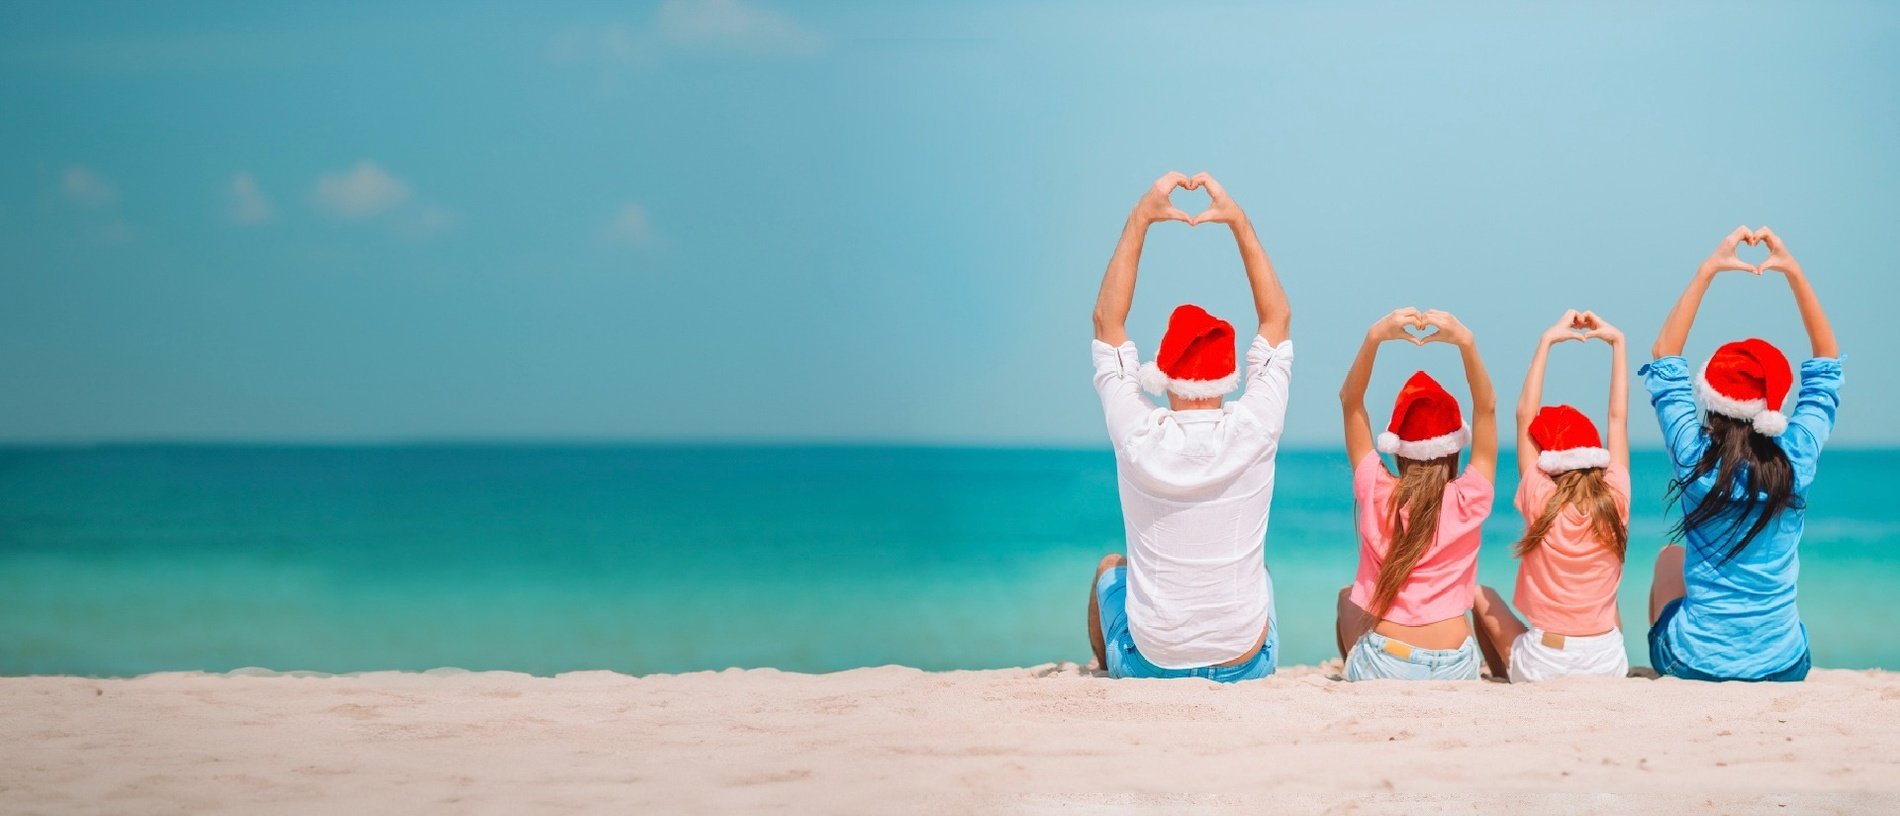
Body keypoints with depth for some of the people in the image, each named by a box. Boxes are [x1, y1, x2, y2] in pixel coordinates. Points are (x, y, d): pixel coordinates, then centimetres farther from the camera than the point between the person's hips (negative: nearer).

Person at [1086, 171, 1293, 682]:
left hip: (1148, 667, -1)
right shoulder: (1253, 434, -14)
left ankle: (1108, 675, 46)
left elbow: (1107, 319, -4)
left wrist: (1139, 221, -5)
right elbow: (1278, 318, -1)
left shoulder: (1139, 438, -16)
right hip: (1246, 668, 1)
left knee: (1111, 568, 32)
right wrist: (1239, 222, -1)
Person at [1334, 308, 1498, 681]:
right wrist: (1466, 343, -13)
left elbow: (1350, 399, -1)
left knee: (1348, 596, 33)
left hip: (1382, 666, 0)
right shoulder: (1469, 500, -7)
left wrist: (1374, 338, -12)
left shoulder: (1376, 492, -6)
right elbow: (1487, 407, -3)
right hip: (1454, 671, 0)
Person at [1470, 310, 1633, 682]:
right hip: (1609, 666, 3)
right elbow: (1618, 417, 4)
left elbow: (1525, 413, -6)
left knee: (1482, 595, 24)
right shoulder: (1615, 502, -6)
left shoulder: (1541, 503, -12)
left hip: (1540, 668, -2)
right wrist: (1617, 341, 10)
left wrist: (1547, 341, -3)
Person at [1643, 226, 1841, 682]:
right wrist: (1793, 271, 1)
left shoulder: (1694, 458, -14)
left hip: (1694, 662, -1)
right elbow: (1828, 361, 3)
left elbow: (1665, 357, 0)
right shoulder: (1796, 462, -11)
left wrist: (1707, 271, -2)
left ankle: (1660, 662, 45)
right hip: (1785, 666, 1)